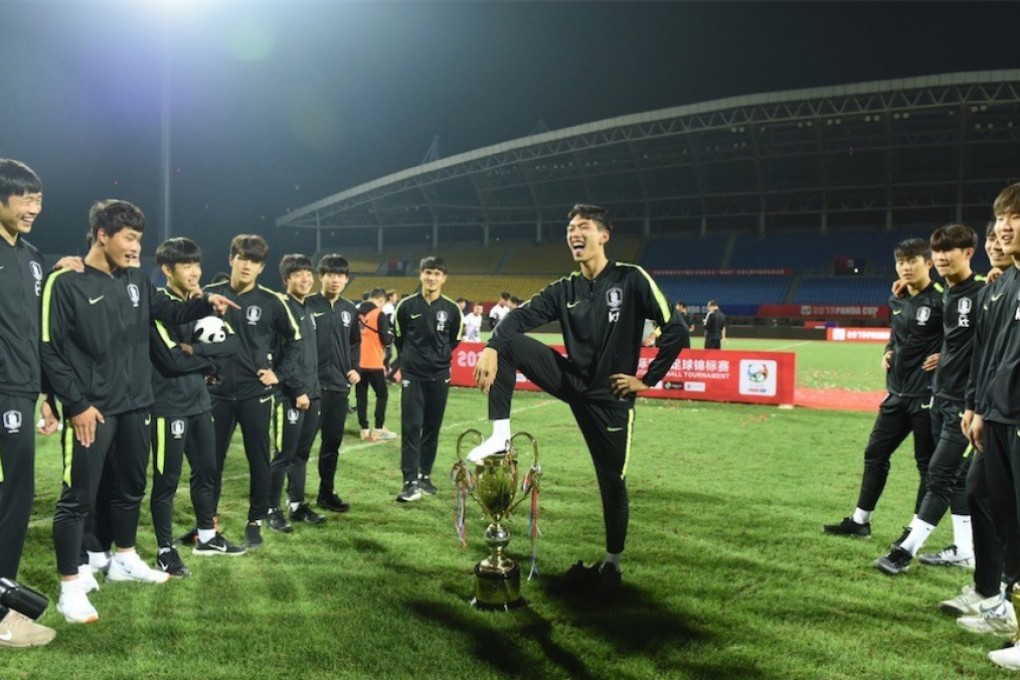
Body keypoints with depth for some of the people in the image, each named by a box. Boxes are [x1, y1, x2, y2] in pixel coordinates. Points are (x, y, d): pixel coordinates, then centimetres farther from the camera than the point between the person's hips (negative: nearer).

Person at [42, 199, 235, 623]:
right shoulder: (66, 284, -11)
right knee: (79, 496, -2)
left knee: (130, 486, 19)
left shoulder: (136, 281, 7)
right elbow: (50, 351, -12)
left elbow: (170, 312, 24)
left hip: (135, 406, 7)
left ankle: (124, 559, 37)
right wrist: (77, 404, -15)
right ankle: (71, 586, 7)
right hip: (91, 410, -7)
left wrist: (207, 304, 6)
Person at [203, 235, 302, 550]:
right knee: (212, 460, 9)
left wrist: (279, 373, 0)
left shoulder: (271, 302, -4)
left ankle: (255, 523, 18)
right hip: (218, 393, 2)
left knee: (259, 461, 5)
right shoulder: (210, 295, 0)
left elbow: (294, 340, 6)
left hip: (256, 394, -1)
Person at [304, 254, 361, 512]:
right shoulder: (307, 305, -7)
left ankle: (326, 493, 24)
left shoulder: (350, 310, 11)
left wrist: (354, 368, 9)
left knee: (333, 441, 12)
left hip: (339, 385, 5)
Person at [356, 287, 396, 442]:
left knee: (361, 395, 10)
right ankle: (378, 430, 4)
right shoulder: (380, 315, -11)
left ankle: (364, 430, 12)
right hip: (374, 364, -5)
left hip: (358, 362, 5)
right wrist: (391, 335, 8)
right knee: (382, 394, 7)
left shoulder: (357, 313, 5)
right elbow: (386, 340, -12)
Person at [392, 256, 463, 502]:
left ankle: (425, 476, 21)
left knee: (432, 429, 9)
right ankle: (411, 482, -6)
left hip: (439, 377, 2)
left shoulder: (452, 309, -1)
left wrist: (440, 356, 11)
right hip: (412, 376, -2)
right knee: (411, 428, -7)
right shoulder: (406, 306, -3)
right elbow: (398, 336, 11)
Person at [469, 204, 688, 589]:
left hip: (610, 397, -3)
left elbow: (675, 331, -10)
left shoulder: (632, 279, -8)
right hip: (572, 382, 4)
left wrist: (648, 380, -9)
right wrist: (491, 348, -30)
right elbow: (520, 317, -11)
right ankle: (500, 435, -15)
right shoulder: (565, 290, 3)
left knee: (612, 482, 5)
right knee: (509, 344, -14)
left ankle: (613, 560, 27)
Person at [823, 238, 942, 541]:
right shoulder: (896, 300, 10)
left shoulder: (941, 299, -13)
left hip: (927, 395, -8)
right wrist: (888, 352, 8)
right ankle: (860, 521, 22)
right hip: (897, 393, 8)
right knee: (875, 454, 12)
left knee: (928, 463, 4)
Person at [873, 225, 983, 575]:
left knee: (940, 474, -5)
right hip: (943, 396, 8)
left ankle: (906, 549, -1)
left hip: (966, 401, -8)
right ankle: (964, 550, 20)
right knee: (957, 475, 12)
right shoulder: (946, 295, 11)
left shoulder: (982, 294, -13)